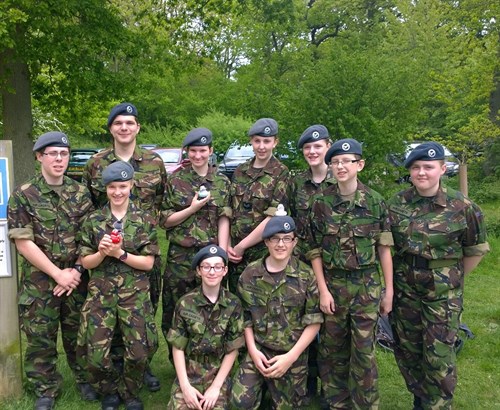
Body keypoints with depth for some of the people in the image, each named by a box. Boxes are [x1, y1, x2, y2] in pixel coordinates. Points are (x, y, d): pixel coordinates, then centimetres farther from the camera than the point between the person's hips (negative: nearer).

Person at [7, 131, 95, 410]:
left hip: (77, 280, 2)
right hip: (39, 282, -1)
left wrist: (76, 271, -8)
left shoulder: (81, 193, 3)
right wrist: (58, 274, -12)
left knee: (78, 334, 12)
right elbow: (23, 242, -9)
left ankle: (85, 379, 33)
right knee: (40, 339, 8)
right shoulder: (23, 195, -5)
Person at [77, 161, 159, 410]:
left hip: (135, 295, -1)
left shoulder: (145, 220, 0)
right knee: (95, 356, -3)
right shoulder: (93, 220, 4)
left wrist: (120, 253, -17)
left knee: (138, 354, -3)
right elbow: (85, 262, 5)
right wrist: (102, 252, -16)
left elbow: (148, 263, -4)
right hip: (101, 294, 1)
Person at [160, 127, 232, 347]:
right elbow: (166, 220, 1)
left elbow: (224, 221, 1)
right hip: (180, 255, 0)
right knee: (175, 311, 6)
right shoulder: (175, 180, 2)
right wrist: (193, 208, -12)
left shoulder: (222, 182, 6)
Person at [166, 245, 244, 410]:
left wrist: (216, 387, -9)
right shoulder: (185, 303, -8)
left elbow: (232, 350, -4)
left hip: (218, 376, 0)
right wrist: (185, 386, -11)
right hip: (187, 375, 0)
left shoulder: (233, 305, -7)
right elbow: (178, 347, -4)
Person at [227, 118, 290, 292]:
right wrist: (227, 245, -3)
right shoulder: (240, 171, 8)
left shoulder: (281, 173, -7)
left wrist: (241, 246, -12)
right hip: (236, 256, 4)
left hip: (265, 254, -4)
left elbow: (273, 219, -14)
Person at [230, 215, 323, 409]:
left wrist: (291, 357, -12)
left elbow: (314, 322, -6)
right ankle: (261, 385, 16)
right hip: (258, 351, 1)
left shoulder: (306, 276, -7)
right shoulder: (250, 274, -3)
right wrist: (252, 350, -8)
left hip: (293, 355, 0)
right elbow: (245, 316, 4)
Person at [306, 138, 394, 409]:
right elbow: (315, 251, -1)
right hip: (332, 284, 1)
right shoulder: (321, 203, -3)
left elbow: (384, 249, 0)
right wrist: (323, 290, -6)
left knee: (364, 351, 4)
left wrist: (389, 291, 1)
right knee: (332, 349, 12)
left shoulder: (375, 201, -3)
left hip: (367, 286, -1)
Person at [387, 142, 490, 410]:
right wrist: (405, 271, 9)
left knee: (438, 355, -1)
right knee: (406, 350, 15)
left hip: (443, 292, -3)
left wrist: (453, 278, 7)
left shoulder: (461, 206, -11)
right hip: (404, 289, 4)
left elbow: (476, 250, 0)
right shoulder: (397, 204, -3)